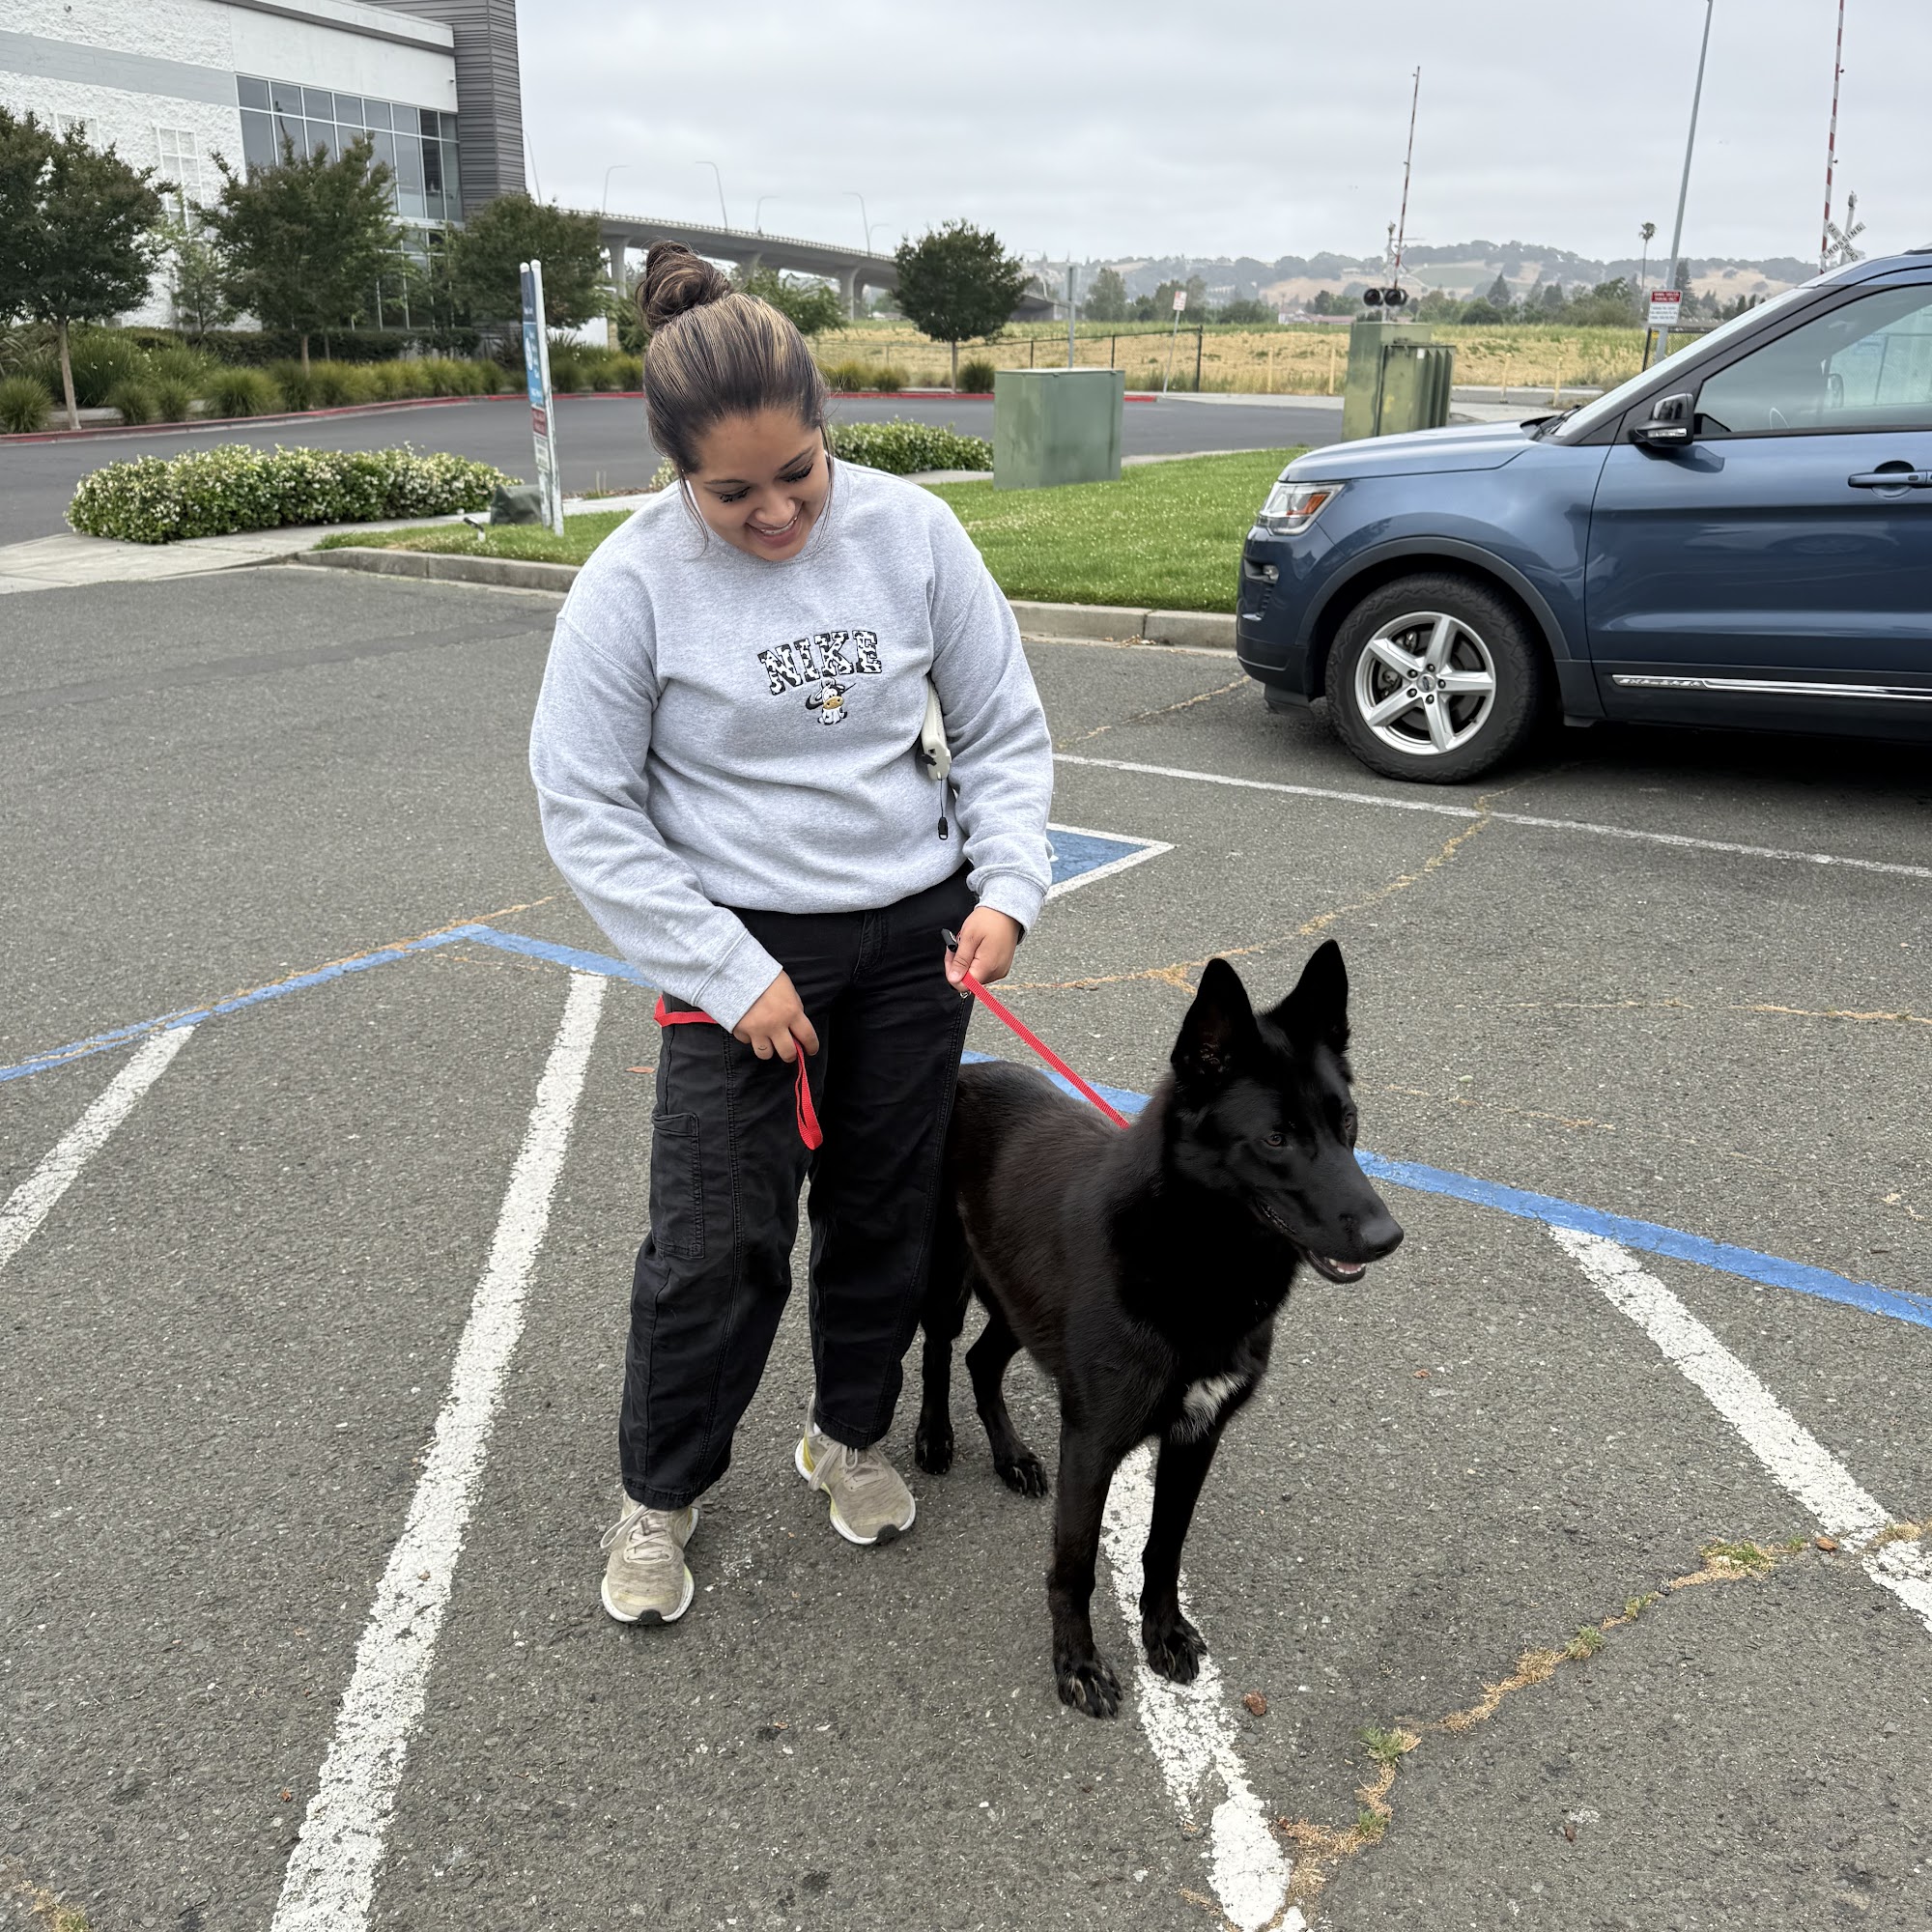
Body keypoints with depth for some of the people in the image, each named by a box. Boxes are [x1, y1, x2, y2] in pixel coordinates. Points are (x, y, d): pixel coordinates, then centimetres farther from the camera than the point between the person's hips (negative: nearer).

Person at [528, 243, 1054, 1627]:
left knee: (887, 1208, 14)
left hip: (917, 930, 3)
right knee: (717, 1243, -1)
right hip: (744, 943, -2)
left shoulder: (912, 531, -8)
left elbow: (1005, 731, 2)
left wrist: (1007, 887, -11)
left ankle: (852, 1436, 39)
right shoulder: (635, 581, -14)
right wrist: (730, 974, -14)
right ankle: (660, 1494, 25)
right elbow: (587, 808, -10)